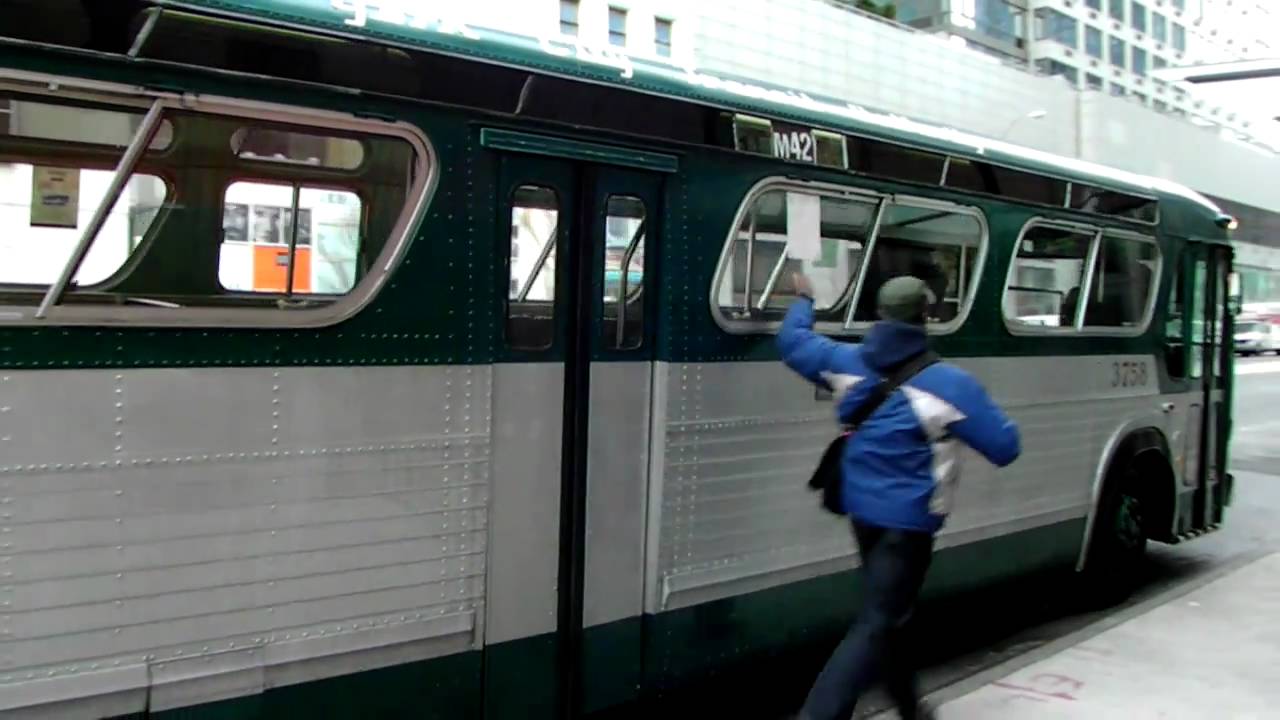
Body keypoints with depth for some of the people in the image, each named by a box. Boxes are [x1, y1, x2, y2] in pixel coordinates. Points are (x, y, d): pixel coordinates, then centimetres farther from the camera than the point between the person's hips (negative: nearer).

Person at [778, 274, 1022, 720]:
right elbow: (1005, 449, -13)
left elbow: (792, 341, 14)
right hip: (908, 518, -6)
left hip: (861, 508, 7)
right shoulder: (948, 383, -16)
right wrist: (985, 412, 7)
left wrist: (803, 301, 30)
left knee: (888, 610, 24)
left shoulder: (846, 362, -2)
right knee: (877, 623, -4)